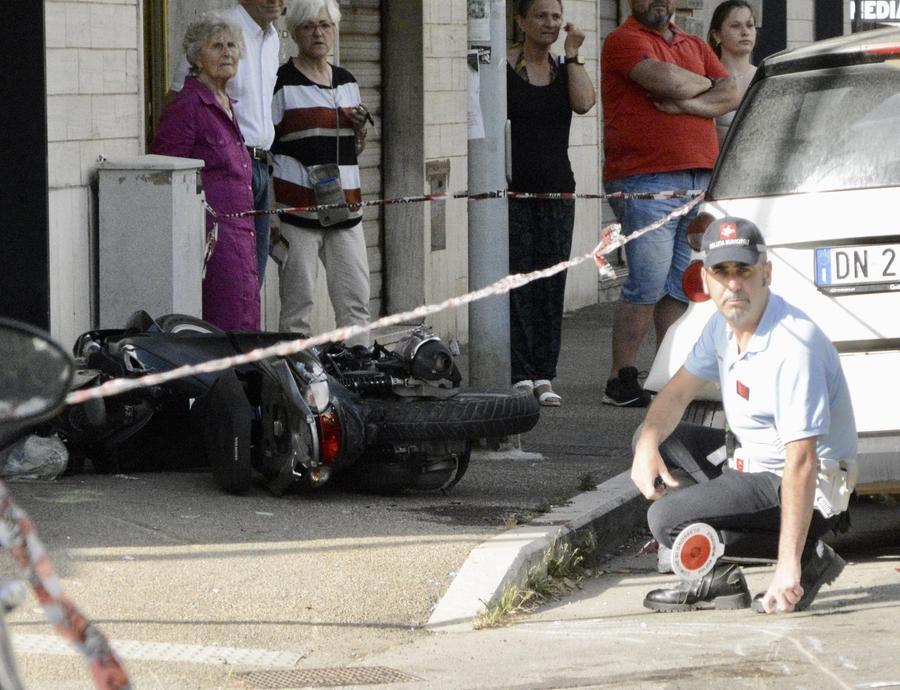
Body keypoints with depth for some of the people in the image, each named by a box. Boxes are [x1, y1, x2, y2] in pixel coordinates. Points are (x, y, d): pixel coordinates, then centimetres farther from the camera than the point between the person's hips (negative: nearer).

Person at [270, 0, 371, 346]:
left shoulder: (346, 82, 16)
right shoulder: (282, 83, -2)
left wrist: (359, 127, 2)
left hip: (343, 205, 6)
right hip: (297, 206, -6)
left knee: (355, 302, 3)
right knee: (297, 303, -5)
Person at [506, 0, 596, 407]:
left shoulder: (565, 70, 11)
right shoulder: (503, 70, -2)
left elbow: (584, 103, -9)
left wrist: (572, 54, -5)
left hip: (557, 190, 4)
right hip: (513, 190, -4)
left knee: (551, 285, 3)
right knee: (517, 282, -8)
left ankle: (543, 376, 7)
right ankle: (520, 377, -6)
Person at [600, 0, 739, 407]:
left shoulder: (695, 46, 20)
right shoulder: (625, 41, -3)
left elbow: (731, 95, 7)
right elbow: (669, 80, -19)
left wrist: (689, 103, -11)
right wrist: (704, 83, 2)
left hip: (699, 181, 7)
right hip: (645, 184, -7)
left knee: (683, 287, 6)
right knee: (647, 286, -8)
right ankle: (621, 380, -1)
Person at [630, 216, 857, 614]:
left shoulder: (792, 346, -28)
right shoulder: (723, 325, 2)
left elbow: (802, 463, -32)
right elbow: (678, 392, 14)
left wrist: (788, 565, -36)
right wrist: (648, 444, -10)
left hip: (808, 492, -10)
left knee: (668, 519, -23)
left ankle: (805, 560, -8)